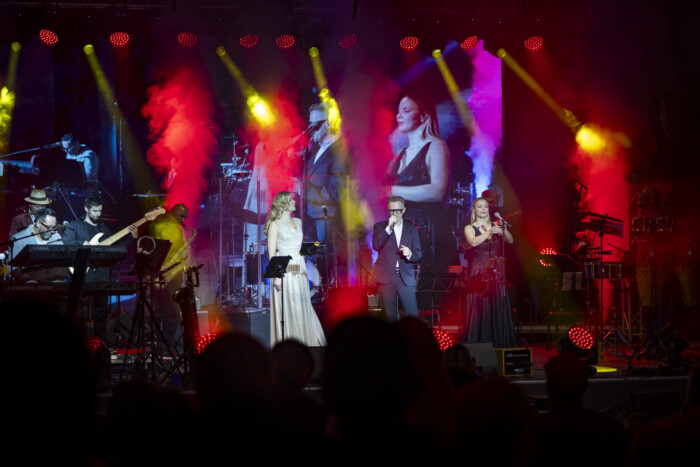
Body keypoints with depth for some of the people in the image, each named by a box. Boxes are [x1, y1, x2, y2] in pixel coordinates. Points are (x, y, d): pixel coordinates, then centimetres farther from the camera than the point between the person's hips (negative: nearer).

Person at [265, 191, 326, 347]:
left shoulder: (298, 222, 16)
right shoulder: (275, 225, -3)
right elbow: (271, 253, -8)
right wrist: (276, 276, -16)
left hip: (299, 271, 6)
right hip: (284, 272, -6)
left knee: (302, 309, 4)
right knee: (287, 311, -6)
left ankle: (304, 342, 9)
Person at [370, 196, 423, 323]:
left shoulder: (411, 229, 13)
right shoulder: (380, 227, 10)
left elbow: (419, 254, 9)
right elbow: (376, 245, -9)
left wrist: (410, 254, -13)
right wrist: (388, 228, -13)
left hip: (406, 278, 1)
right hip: (386, 277, -1)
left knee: (413, 316, -8)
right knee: (390, 317, 0)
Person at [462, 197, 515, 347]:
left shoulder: (495, 225, 10)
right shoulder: (469, 228, 4)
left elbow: (510, 240, -3)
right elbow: (473, 242, -16)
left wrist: (504, 231, -24)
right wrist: (489, 233, -29)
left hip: (496, 272, 2)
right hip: (479, 272, -2)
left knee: (498, 310, 0)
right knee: (479, 309, -5)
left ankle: (499, 345, 5)